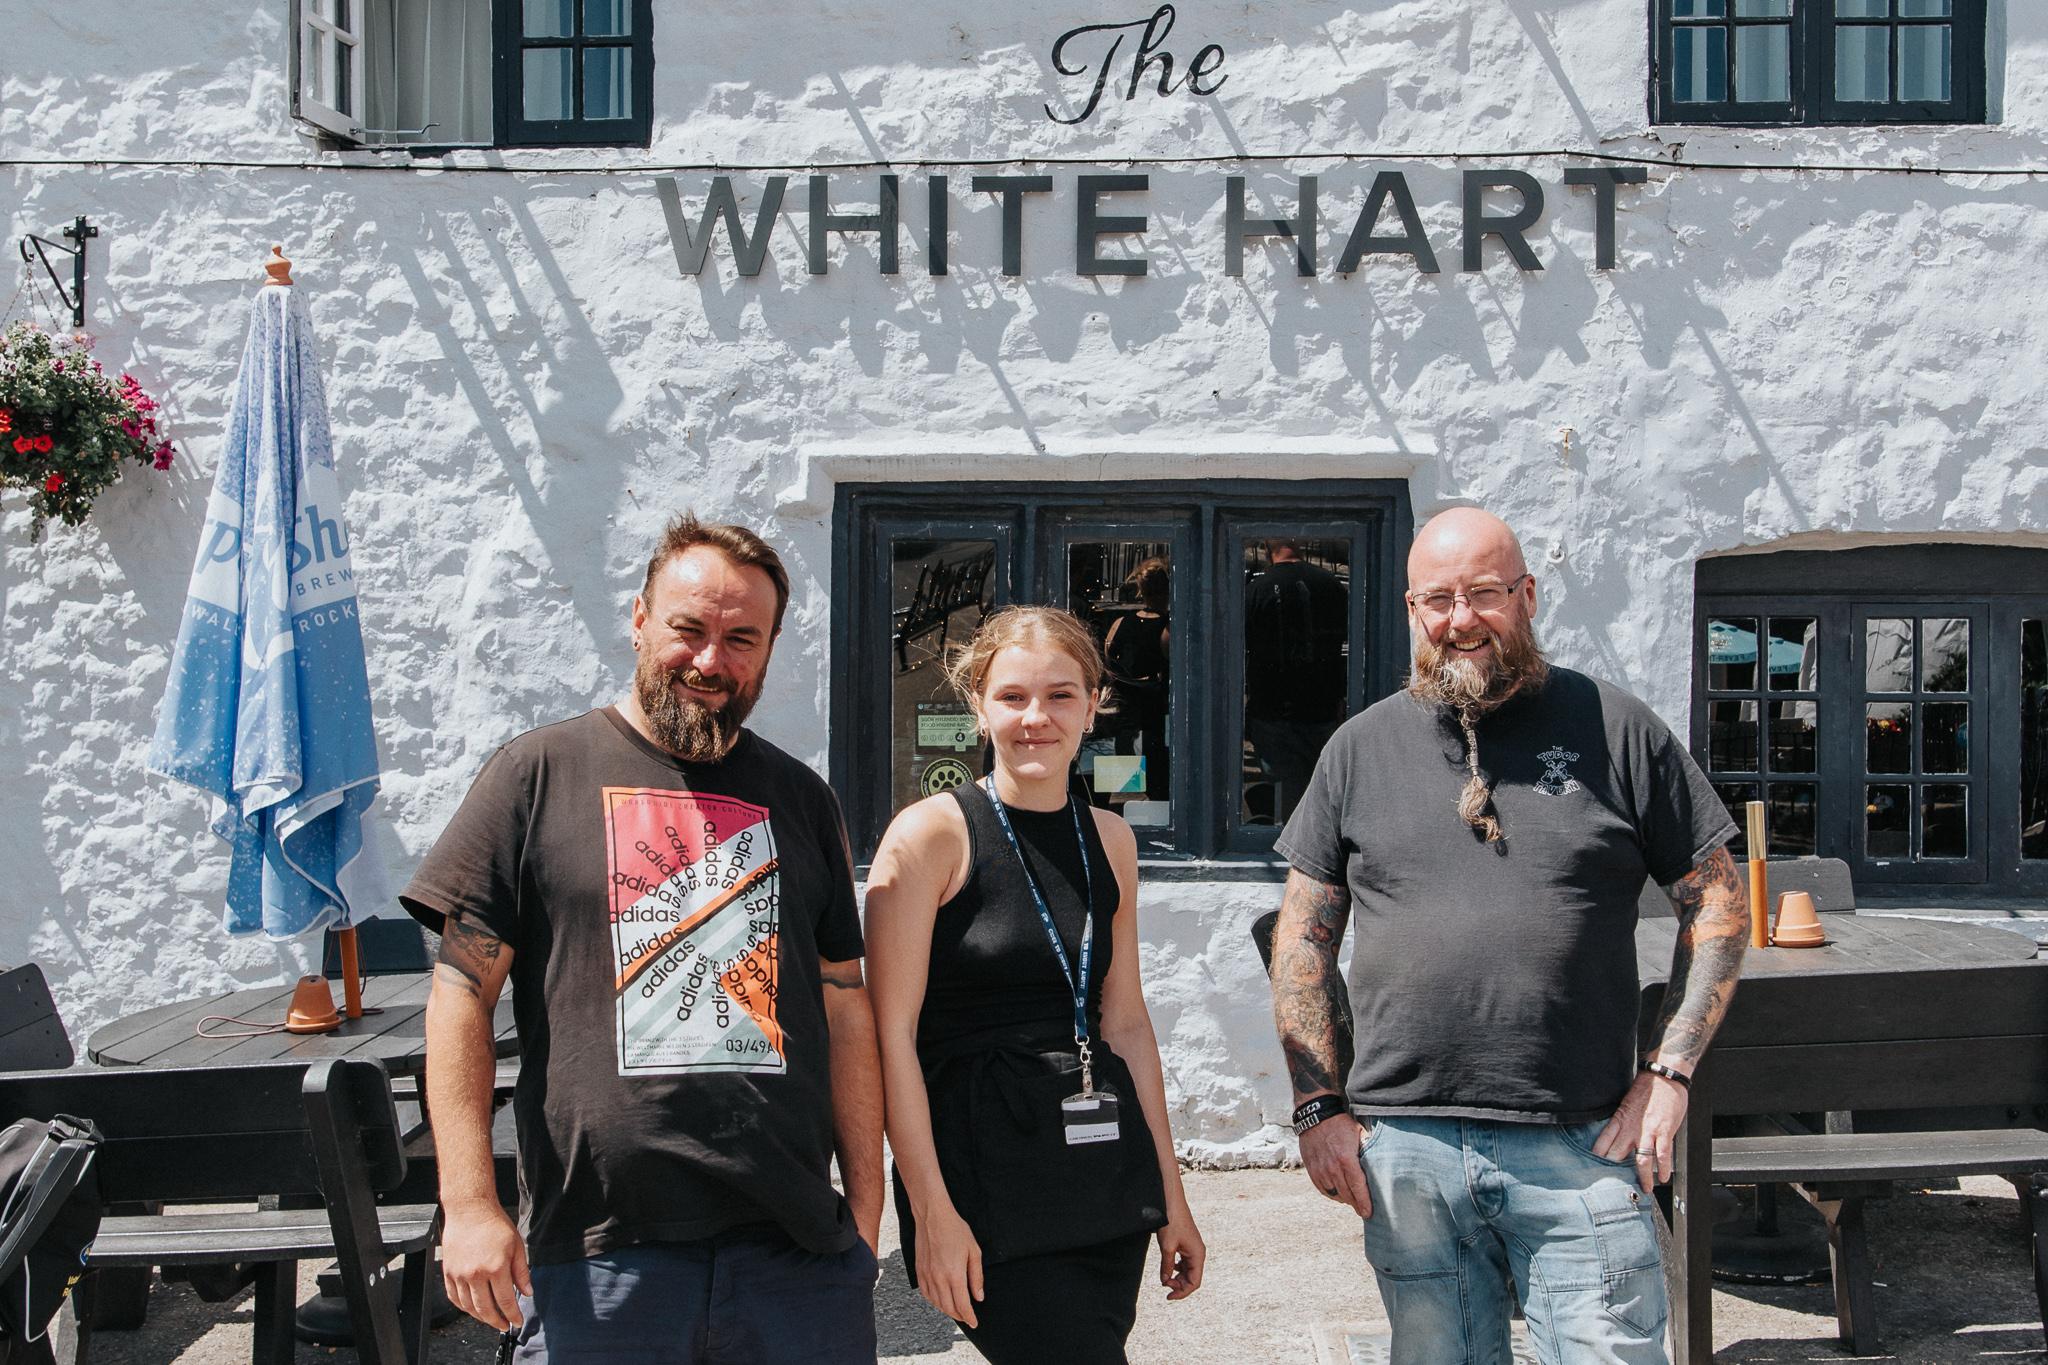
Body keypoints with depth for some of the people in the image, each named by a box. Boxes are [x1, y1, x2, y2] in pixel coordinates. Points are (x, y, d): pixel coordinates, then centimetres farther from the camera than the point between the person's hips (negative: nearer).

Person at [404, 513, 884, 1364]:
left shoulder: (800, 800, 10)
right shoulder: (539, 774, 1)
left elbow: (845, 1012, 11)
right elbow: (462, 995, -2)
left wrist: (866, 1211, 7)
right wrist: (469, 1205, -9)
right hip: (593, 1253, -2)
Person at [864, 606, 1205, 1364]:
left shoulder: (1109, 840, 10)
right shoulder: (932, 834, -7)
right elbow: (890, 1034, -9)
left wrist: (1170, 1195, 15)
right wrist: (931, 1209, -13)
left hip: (1108, 1174, 6)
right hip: (987, 1180, -6)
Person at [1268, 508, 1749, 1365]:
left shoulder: (1617, 731, 3)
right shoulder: (1362, 748, 8)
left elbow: (1717, 906, 6)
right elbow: (1303, 938, 10)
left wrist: (1668, 1072, -4)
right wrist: (1319, 1106, 3)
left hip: (1582, 1149, -2)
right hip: (1404, 1149, 2)